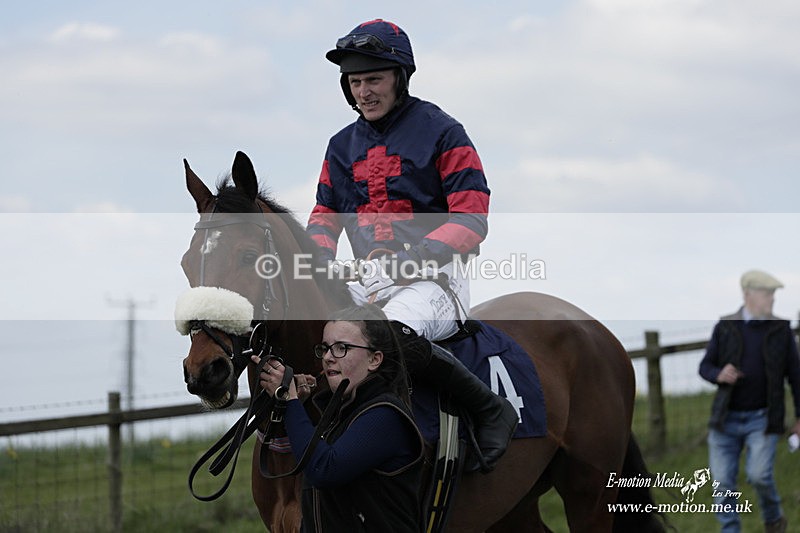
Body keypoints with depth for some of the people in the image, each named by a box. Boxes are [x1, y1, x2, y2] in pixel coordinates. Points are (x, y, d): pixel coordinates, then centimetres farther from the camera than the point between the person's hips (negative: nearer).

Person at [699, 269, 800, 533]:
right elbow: (705, 367, 5)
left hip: (763, 419, -2)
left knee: (758, 475, -17)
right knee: (723, 481, -3)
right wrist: (719, 375, -19)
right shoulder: (725, 328, 0)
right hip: (727, 418, 2)